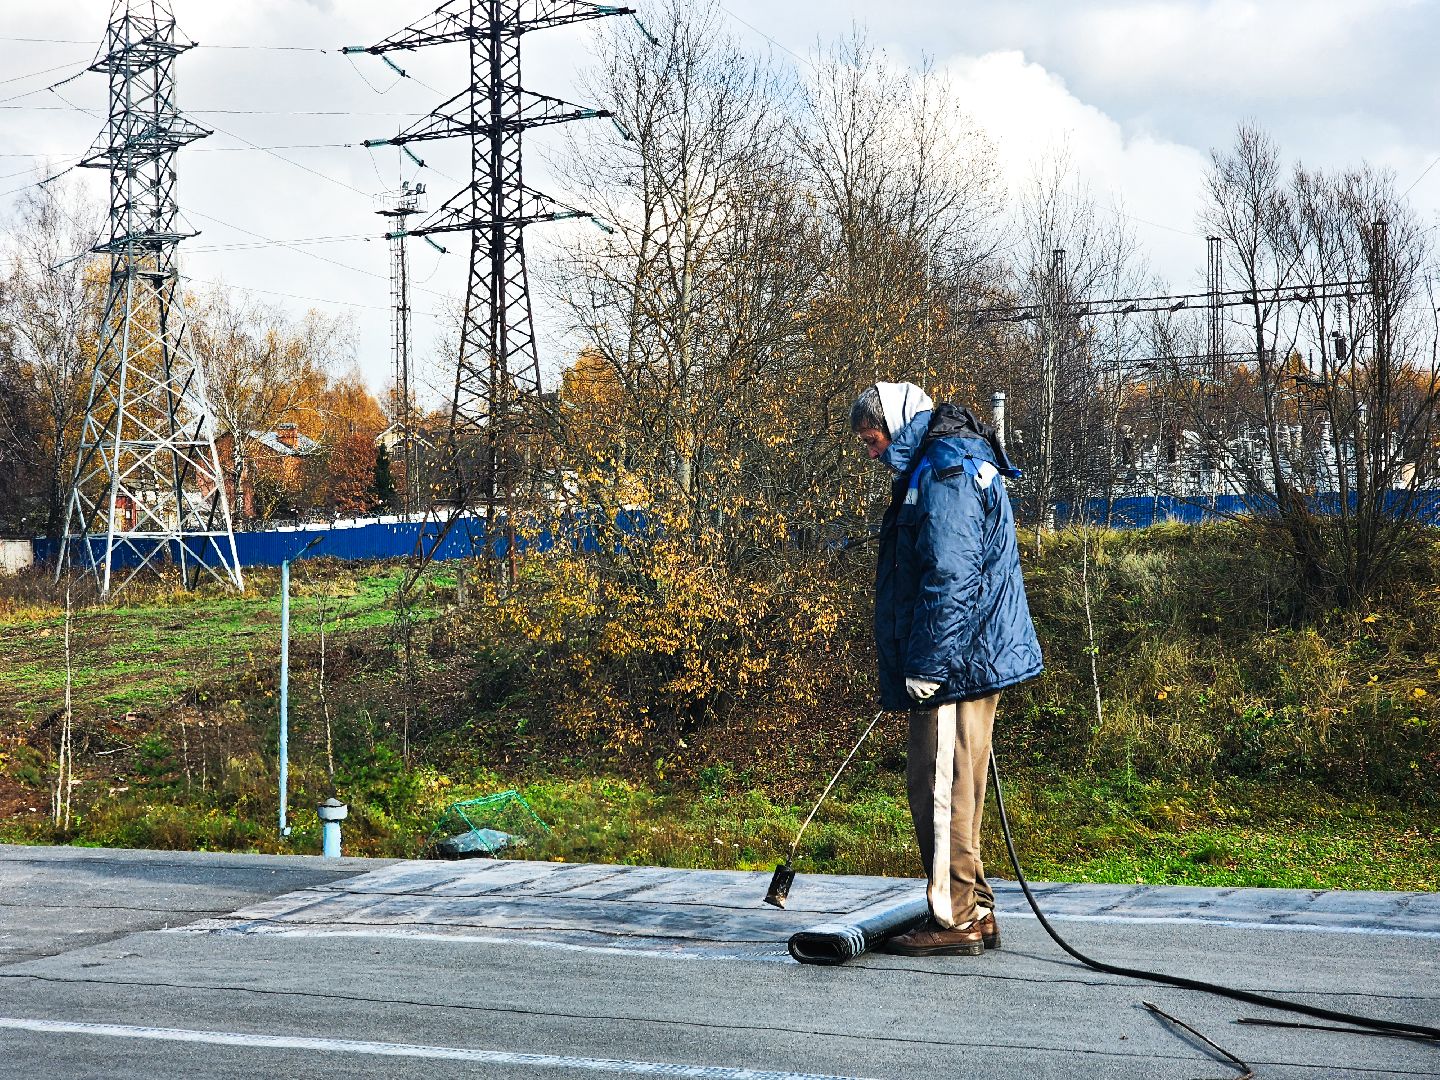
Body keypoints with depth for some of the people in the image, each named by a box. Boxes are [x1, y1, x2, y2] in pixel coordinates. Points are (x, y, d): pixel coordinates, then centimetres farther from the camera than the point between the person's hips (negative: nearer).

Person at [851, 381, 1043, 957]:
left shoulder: (944, 468, -14)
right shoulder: (959, 462, 20)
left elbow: (950, 574, -22)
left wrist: (927, 665, -21)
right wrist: (919, 662, 25)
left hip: (954, 658, -11)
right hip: (973, 658, 11)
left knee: (941, 789, -6)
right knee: (956, 789, 14)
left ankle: (954, 921, -2)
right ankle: (974, 914, 20)